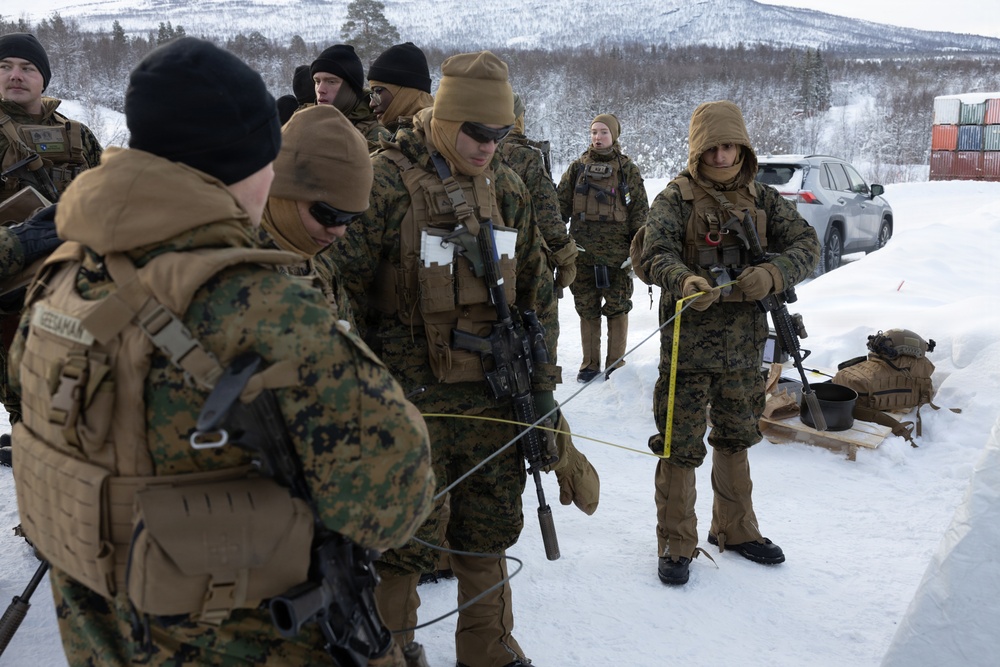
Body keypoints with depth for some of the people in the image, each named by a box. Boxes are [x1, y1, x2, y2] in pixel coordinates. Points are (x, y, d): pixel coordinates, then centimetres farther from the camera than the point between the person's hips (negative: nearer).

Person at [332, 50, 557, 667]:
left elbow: (534, 289, 16)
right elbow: (344, 287, -11)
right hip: (411, 396, -5)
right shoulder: (385, 181, -12)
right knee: (406, 535, 5)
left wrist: (539, 374, 15)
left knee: (491, 525, 16)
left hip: (492, 395, 5)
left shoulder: (506, 187, 8)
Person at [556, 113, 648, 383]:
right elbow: (561, 204, 9)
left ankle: (616, 363, 14)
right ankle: (590, 364, 18)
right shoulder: (578, 168, 10)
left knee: (617, 308, 3)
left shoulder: (627, 169, 4)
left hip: (617, 252, -2)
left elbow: (640, 210, 3)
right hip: (582, 251, 2)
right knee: (587, 308, 7)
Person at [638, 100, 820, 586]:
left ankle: (735, 529, 39)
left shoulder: (763, 200, 6)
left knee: (736, 440, 20)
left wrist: (771, 275, -21)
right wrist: (684, 281, -41)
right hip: (688, 345, -4)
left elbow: (806, 244, -1)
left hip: (744, 345, 4)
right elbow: (654, 255, -20)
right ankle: (676, 544, 19)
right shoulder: (674, 200, -6)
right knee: (680, 448, 1)